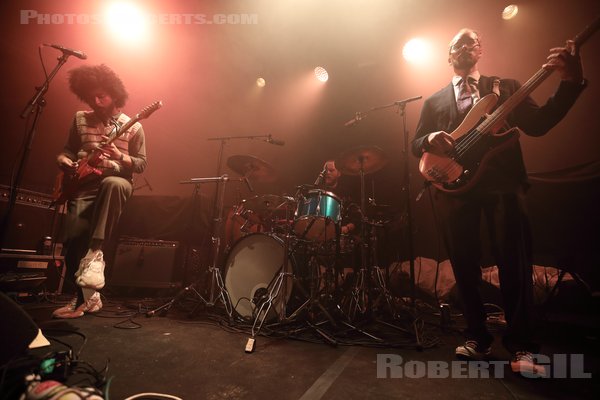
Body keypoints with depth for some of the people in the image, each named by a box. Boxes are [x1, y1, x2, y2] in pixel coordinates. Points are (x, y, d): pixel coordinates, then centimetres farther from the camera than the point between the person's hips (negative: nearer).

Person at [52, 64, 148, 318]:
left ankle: (95, 252, -33)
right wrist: (64, 160, -2)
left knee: (113, 183, -42)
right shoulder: (80, 119, 15)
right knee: (73, 240, -8)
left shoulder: (132, 126, 3)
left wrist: (119, 156, -19)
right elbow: (68, 150, 20)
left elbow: (142, 164, -1)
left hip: (116, 182, -3)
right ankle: (86, 297, 13)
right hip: (84, 186, 4)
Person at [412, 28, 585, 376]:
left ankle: (522, 347, 7)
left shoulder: (506, 87, 19)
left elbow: (538, 123, 5)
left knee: (515, 262, -7)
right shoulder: (434, 101, 21)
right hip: (454, 184, 1)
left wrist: (572, 82, -8)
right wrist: (430, 139, -10)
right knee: (464, 265, 2)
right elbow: (416, 144, 13)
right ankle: (477, 337, 16)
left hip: (502, 181, 0)